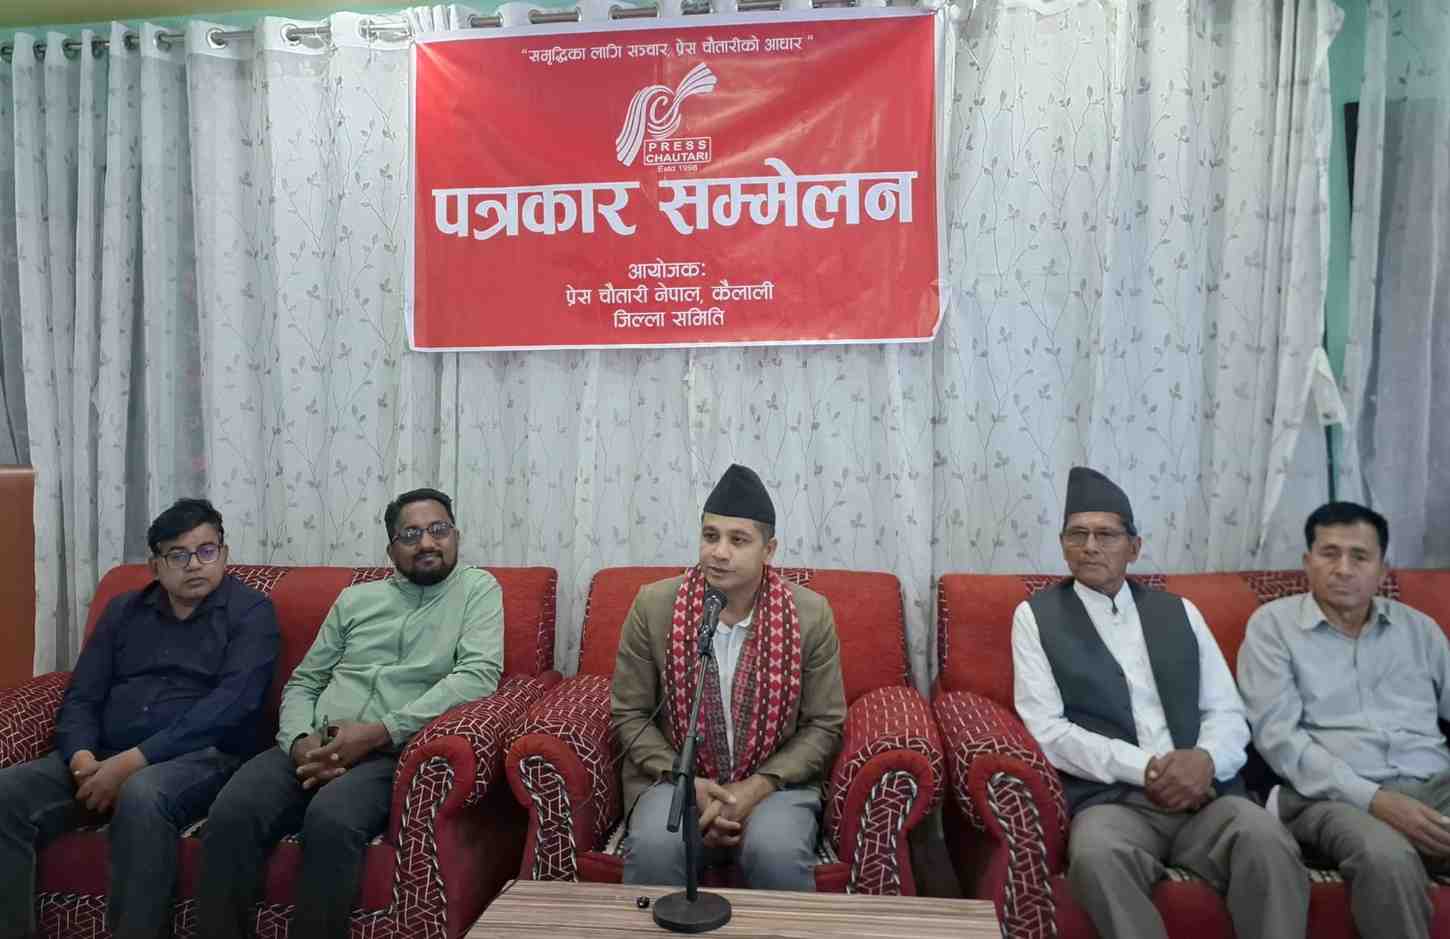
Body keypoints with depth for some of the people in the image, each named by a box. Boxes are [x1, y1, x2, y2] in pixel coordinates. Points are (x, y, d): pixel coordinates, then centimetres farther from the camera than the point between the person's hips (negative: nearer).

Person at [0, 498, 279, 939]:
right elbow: (80, 697, 12)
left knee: (142, 796, -36)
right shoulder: (122, 611, 18)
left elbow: (230, 704, -13)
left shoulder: (251, 612, 0)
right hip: (105, 757, 5)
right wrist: (82, 757, -10)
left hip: (201, 756, -5)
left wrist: (134, 760, -20)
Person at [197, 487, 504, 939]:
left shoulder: (477, 588, 7)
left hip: (394, 752, -4)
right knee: (230, 813, -24)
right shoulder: (354, 599, 21)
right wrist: (300, 741, -5)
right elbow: (302, 684, 20)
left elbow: (479, 675, -9)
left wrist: (379, 732, -16)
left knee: (331, 819, -34)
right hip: (314, 748, 4)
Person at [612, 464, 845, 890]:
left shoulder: (811, 614, -7)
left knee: (776, 854, -30)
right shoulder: (653, 606, -7)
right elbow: (630, 714, 0)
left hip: (775, 781, 0)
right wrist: (689, 783, -14)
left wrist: (758, 786, -15)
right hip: (677, 778, 1)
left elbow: (824, 724, -1)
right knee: (654, 848, -30)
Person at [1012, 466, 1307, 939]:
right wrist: (1144, 769, -14)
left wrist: (1206, 759, -11)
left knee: (1269, 842, -29)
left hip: (1202, 792, 3)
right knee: (1098, 854, -36)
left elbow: (1228, 713, 12)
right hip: (1110, 798, -3)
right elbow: (1046, 730, -3)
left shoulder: (1179, 612, 18)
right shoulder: (1036, 616, 7)